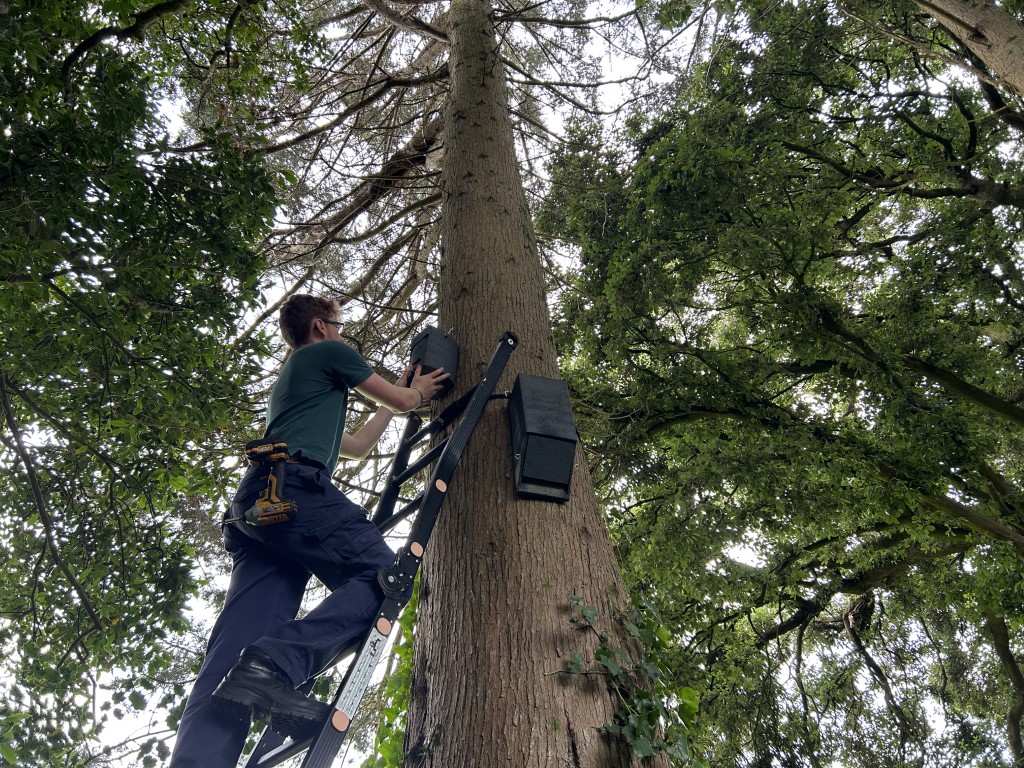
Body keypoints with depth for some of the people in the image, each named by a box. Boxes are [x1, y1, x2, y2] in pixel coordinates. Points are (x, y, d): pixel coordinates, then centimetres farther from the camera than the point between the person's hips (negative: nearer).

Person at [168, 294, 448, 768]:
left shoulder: (290, 380, 42)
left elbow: (355, 446, 48)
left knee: (233, 660, -6)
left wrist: (392, 402, 58)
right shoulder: (328, 352, 16)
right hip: (293, 487, -8)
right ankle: (273, 665, -33)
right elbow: (402, 400, 20)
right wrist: (418, 391, 43)